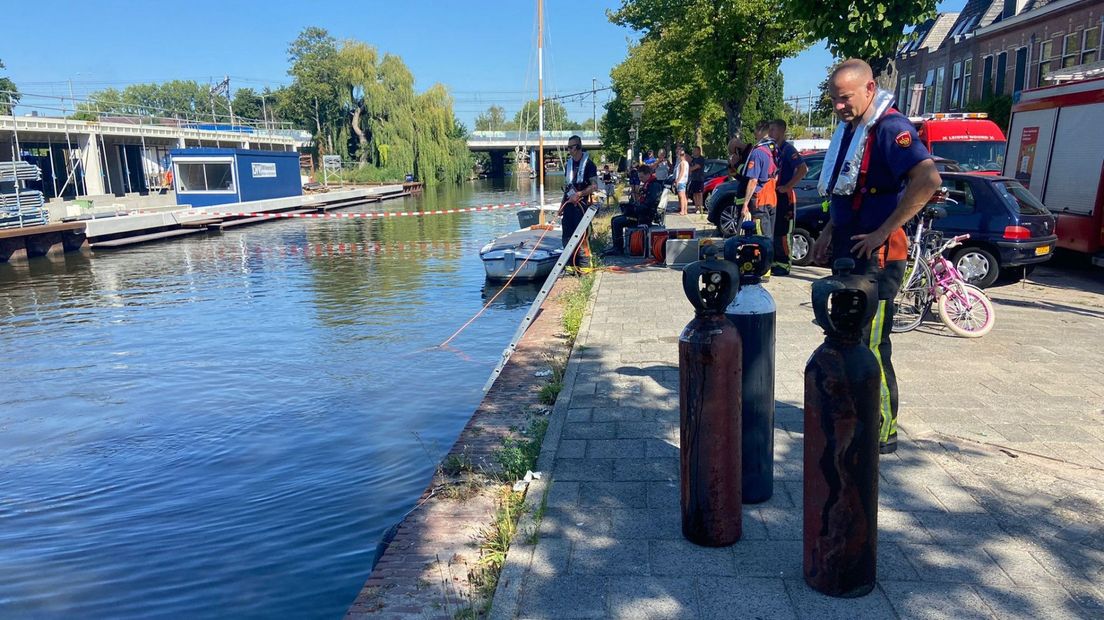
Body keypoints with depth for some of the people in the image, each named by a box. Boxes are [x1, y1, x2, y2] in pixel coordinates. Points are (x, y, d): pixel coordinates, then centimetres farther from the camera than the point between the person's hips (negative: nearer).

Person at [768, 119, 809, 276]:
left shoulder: (788, 149, -11)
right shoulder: (773, 149, 13)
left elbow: (803, 168, -22)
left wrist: (787, 186, -21)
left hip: (785, 197, -8)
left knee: (783, 233, -4)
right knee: (772, 231, 11)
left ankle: (784, 265, 1)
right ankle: (775, 262, 18)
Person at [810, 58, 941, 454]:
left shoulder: (890, 127, -14)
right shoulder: (849, 128, 14)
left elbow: (928, 179, -29)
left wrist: (882, 232, -26)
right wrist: (829, 231, 14)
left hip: (876, 255, -9)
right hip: (846, 249, 9)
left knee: (872, 346, -4)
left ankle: (884, 433, 9)